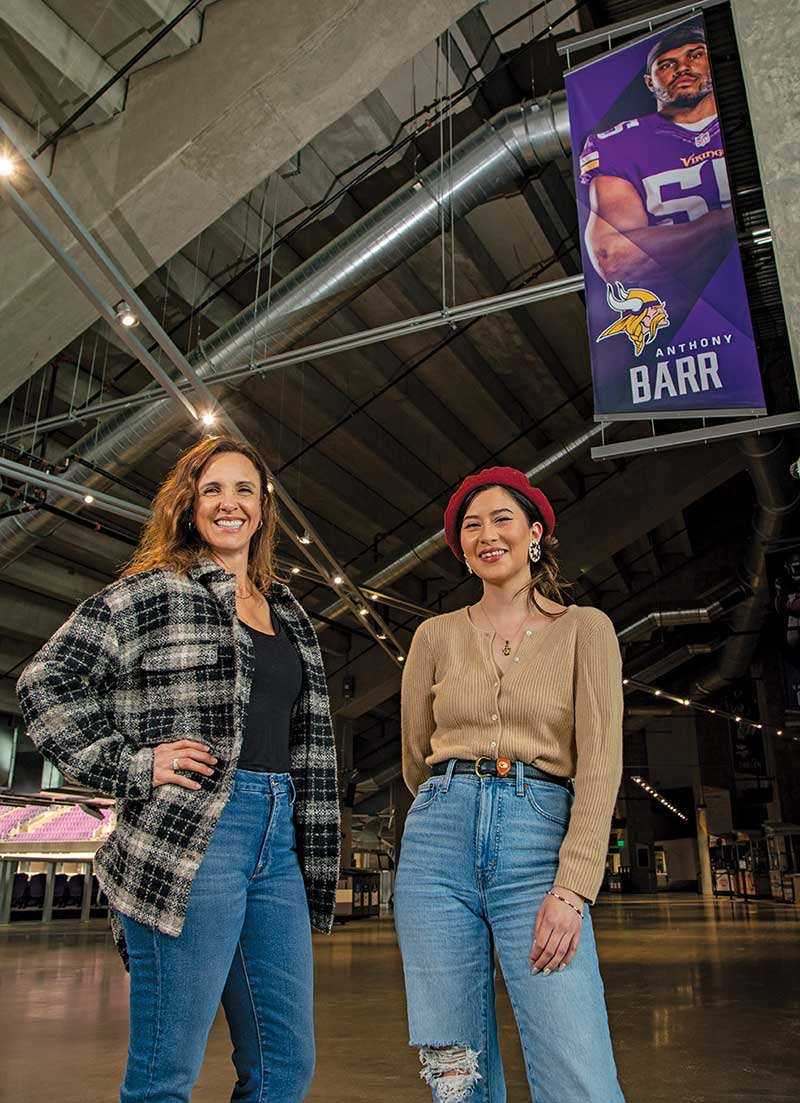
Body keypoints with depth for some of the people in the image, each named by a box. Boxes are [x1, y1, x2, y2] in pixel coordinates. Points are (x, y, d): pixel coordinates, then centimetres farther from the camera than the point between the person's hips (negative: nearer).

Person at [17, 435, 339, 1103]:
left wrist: (316, 861, 15)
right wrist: (133, 767, -9)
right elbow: (47, 682, -2)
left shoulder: (288, 614, 17)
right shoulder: (153, 591, 0)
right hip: (190, 842, -6)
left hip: (277, 841, 7)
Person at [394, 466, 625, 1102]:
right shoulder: (436, 636, 11)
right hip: (439, 839, 2)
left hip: (540, 841, -2)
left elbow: (600, 763, -4)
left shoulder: (584, 629, 5)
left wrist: (573, 888, -12)